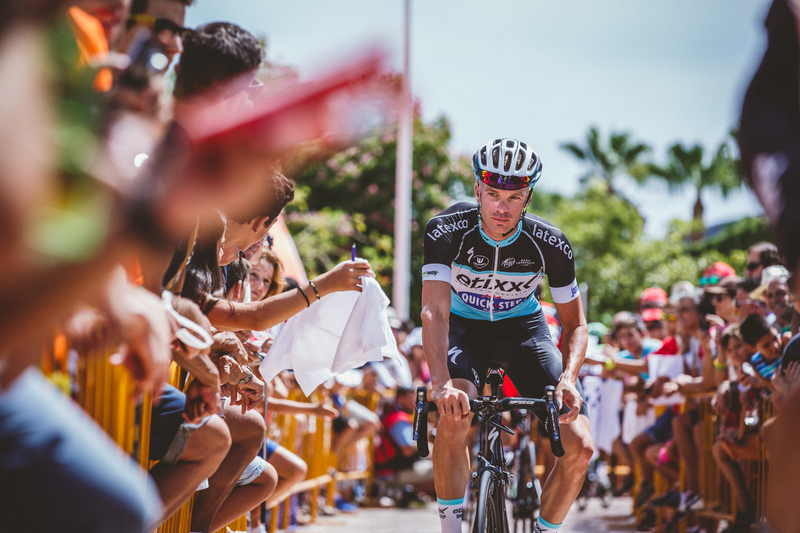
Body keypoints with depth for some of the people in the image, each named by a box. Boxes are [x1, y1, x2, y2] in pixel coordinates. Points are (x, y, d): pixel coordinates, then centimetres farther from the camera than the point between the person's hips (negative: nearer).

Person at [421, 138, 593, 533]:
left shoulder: (550, 244, -22)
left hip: (523, 328, 2)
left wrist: (568, 378, -32)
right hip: (465, 327, -1)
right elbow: (434, 311, -35)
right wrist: (440, 383, -52)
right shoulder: (447, 230, -27)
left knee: (579, 447, -14)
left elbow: (575, 324, -12)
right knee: (455, 415, -34)